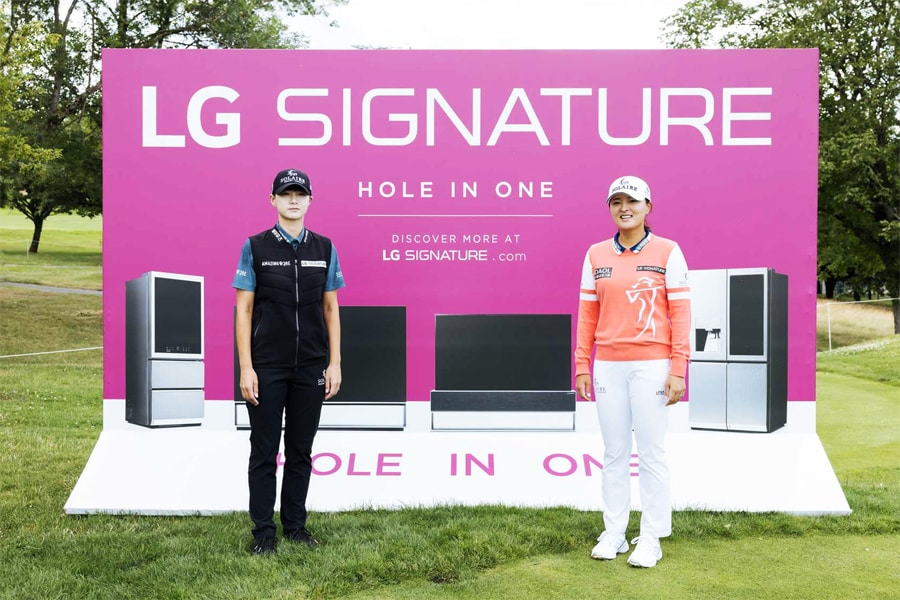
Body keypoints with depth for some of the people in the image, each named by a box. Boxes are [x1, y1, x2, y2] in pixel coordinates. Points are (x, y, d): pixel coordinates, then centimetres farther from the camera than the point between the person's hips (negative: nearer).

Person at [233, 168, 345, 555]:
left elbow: (331, 308, 7)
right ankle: (263, 531, 17)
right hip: (267, 368, -2)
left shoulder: (324, 248, 6)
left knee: (301, 451, 11)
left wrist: (334, 363, 1)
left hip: (312, 368, 2)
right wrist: (246, 368, -9)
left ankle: (295, 524, 24)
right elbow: (243, 309, -3)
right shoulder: (255, 247, -1)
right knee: (264, 451, 5)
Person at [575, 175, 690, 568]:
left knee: (651, 453, 1)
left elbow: (681, 313, -4)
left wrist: (678, 370, -10)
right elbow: (587, 313, 10)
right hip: (608, 366, 3)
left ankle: (651, 539, 12)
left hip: (652, 365, -3)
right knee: (614, 452, 9)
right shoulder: (596, 255, 8)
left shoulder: (667, 252, -1)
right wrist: (582, 365, 5)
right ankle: (613, 535, 19)